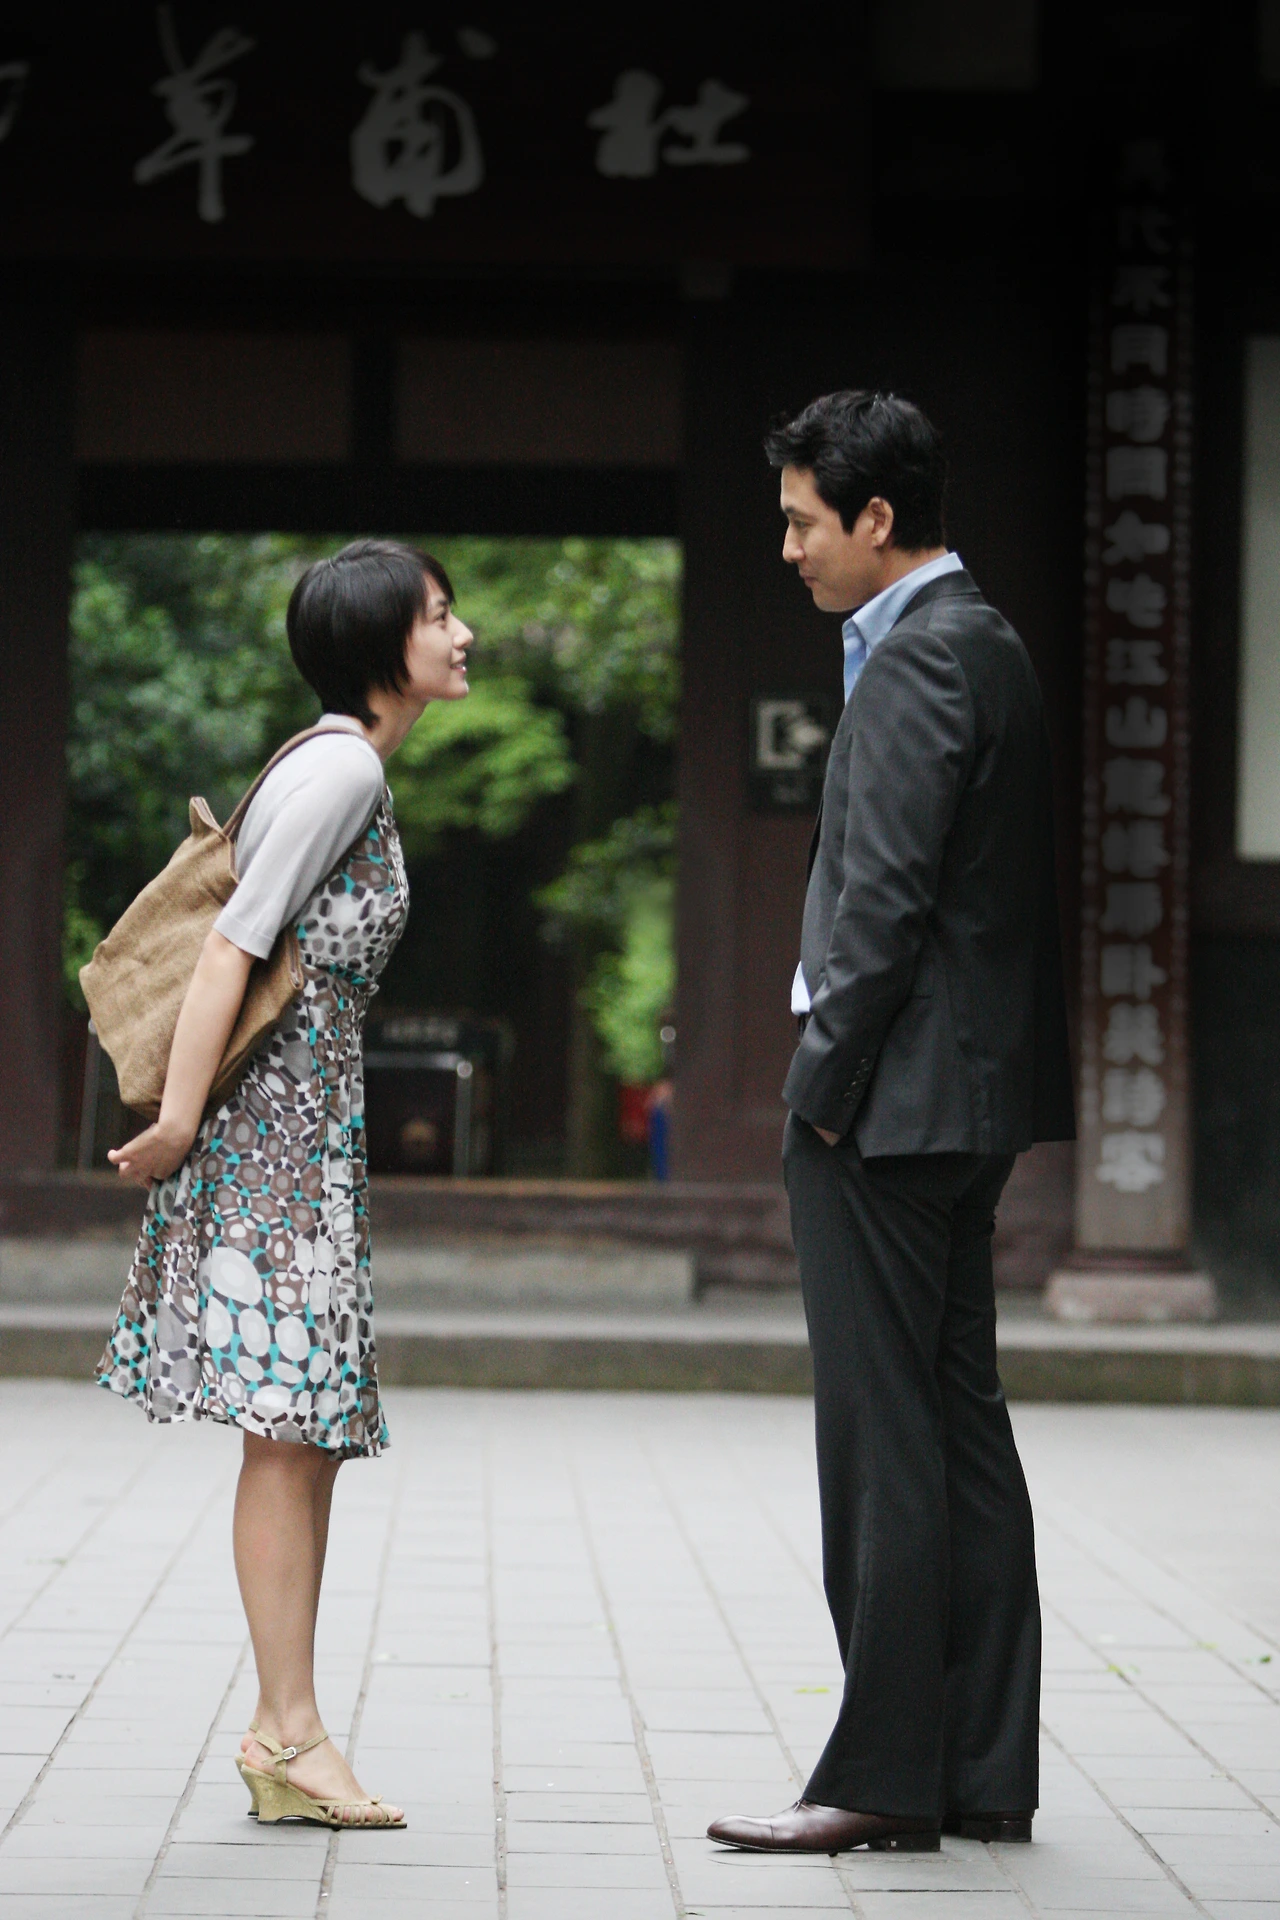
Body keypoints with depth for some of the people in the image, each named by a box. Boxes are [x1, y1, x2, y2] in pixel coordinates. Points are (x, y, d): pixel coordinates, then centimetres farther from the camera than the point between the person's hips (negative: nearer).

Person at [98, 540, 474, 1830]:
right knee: (291, 1430, -10)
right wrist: (179, 1118, -20)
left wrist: (189, 1110, 21)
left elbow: (259, 942, 21)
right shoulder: (341, 769, -12)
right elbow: (233, 949, -17)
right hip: (278, 1124, -10)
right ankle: (289, 1730, -9)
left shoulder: (351, 769, 18)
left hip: (311, 1129, 10)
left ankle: (281, 1734, 9)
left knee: (314, 1433, 8)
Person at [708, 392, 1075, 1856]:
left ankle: (885, 1776, -2)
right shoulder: (981, 642, 17)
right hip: (969, 1100, 10)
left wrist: (822, 1089, -13)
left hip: (891, 1104, -10)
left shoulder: (918, 659, -14)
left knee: (886, 1437, -6)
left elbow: (886, 901, -20)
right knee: (958, 1426, 11)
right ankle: (982, 1772, 14)